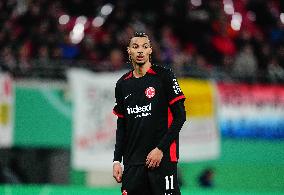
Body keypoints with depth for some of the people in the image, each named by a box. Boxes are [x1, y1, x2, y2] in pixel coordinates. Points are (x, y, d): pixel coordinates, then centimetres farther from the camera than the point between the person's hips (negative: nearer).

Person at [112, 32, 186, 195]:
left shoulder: (163, 76, -2)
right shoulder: (123, 84, 13)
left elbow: (180, 116, -5)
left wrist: (160, 149, -11)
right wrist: (117, 160, 10)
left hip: (163, 158, -5)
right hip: (132, 162, 5)